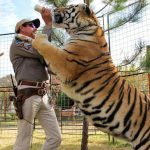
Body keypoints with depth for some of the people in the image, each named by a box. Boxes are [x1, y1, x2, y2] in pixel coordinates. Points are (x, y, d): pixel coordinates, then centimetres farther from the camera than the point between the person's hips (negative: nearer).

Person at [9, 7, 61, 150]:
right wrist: (48, 23, -7)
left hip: (43, 95, 8)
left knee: (55, 137, 3)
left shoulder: (33, 47, 28)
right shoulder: (17, 44, 3)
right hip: (28, 95, -8)